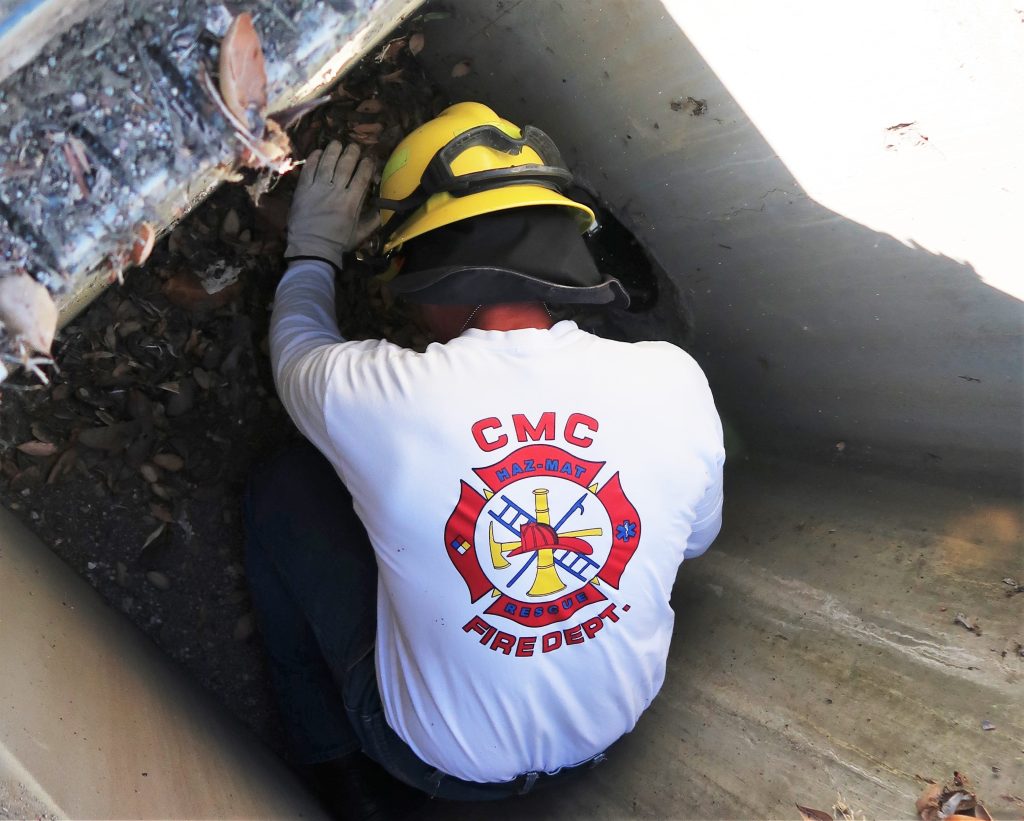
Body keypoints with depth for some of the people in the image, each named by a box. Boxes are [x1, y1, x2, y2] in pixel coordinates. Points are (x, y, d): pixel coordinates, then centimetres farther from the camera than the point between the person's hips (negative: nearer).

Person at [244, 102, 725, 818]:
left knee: (282, 489, 11)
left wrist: (314, 249, 16)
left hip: (440, 761, -3)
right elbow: (698, 537, -1)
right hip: (615, 728, 4)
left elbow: (297, 348, -2)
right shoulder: (675, 382, -21)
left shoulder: (374, 394, -29)